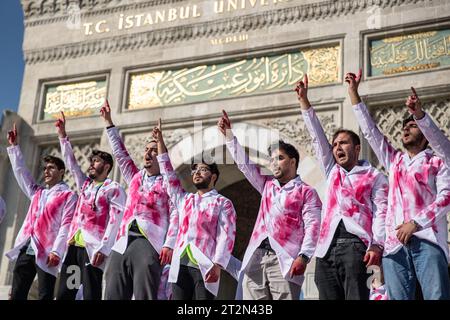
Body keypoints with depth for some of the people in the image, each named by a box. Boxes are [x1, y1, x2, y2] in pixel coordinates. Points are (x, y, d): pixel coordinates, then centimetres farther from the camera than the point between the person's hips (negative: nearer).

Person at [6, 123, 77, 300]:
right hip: (26, 250, 6)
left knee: (44, 296, -8)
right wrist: (14, 146, 20)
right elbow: (21, 172, 23)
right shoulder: (37, 192, 22)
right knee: (16, 295, 3)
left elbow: (66, 225, -8)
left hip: (46, 253, -6)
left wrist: (56, 251, -18)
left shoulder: (68, 195, 2)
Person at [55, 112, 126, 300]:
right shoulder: (85, 184, 20)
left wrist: (103, 249, -20)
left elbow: (114, 220, -10)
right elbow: (71, 163, 23)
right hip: (73, 246, 7)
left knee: (90, 295, -9)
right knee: (63, 294, 5)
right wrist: (63, 136, 17)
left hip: (92, 248, -7)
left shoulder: (113, 189, -2)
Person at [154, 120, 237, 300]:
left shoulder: (223, 203, 5)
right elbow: (168, 173, 21)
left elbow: (226, 236, -5)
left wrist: (217, 265, -18)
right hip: (180, 265, 5)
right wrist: (160, 141, 19)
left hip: (205, 266, -5)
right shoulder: (184, 199, 22)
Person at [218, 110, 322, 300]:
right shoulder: (267, 185, 23)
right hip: (256, 258, 5)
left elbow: (312, 227, -4)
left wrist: (303, 256, -18)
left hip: (284, 260, -5)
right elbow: (244, 163, 23)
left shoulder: (306, 192, 5)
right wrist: (228, 134, 17)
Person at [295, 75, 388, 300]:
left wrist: (377, 245, -14)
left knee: (356, 297, -15)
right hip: (327, 247, 5)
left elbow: (381, 212, 1)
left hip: (355, 245, -5)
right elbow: (317, 136, 21)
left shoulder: (374, 177, 11)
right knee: (328, 297, 0)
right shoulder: (332, 172, 24)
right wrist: (304, 100, 17)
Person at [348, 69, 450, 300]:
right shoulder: (394, 160, 24)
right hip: (395, 241, 4)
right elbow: (369, 130, 22)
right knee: (398, 297, -2)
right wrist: (353, 91, 20)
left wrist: (415, 223, -13)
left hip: (427, 239, -4)